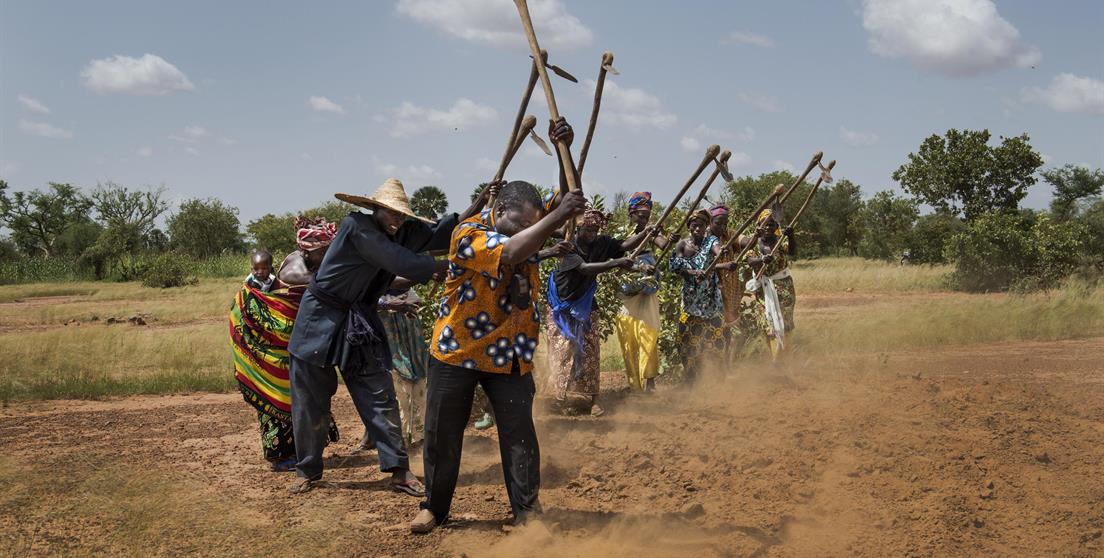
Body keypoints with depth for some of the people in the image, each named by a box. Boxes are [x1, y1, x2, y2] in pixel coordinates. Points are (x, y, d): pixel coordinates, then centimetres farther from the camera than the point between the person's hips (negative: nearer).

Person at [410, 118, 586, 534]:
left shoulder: (528, 229, 0)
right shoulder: (468, 234, -19)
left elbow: (567, 201, -11)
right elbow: (508, 253, -36)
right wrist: (557, 216, -39)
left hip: (510, 354, 4)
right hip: (456, 351, -3)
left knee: (519, 432, -2)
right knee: (442, 434, 6)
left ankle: (527, 506, 8)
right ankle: (434, 507, 22)